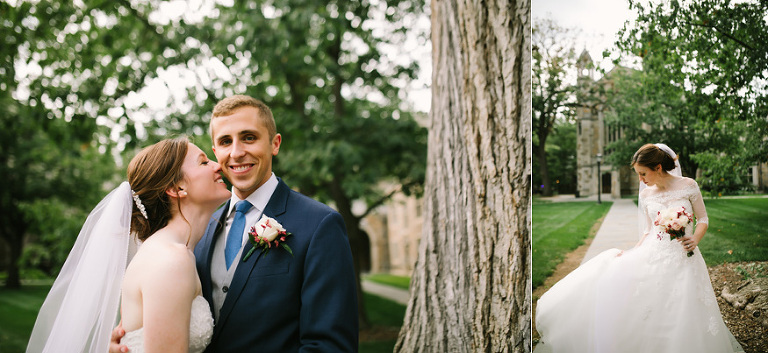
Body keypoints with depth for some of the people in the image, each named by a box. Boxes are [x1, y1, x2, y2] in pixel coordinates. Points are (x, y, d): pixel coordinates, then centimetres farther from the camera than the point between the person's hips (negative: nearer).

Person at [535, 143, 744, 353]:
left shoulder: (688, 186, -4)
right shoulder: (646, 195, 6)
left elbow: (703, 219, 5)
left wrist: (696, 238, -14)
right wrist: (631, 254, 2)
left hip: (681, 260, -3)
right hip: (652, 255, 4)